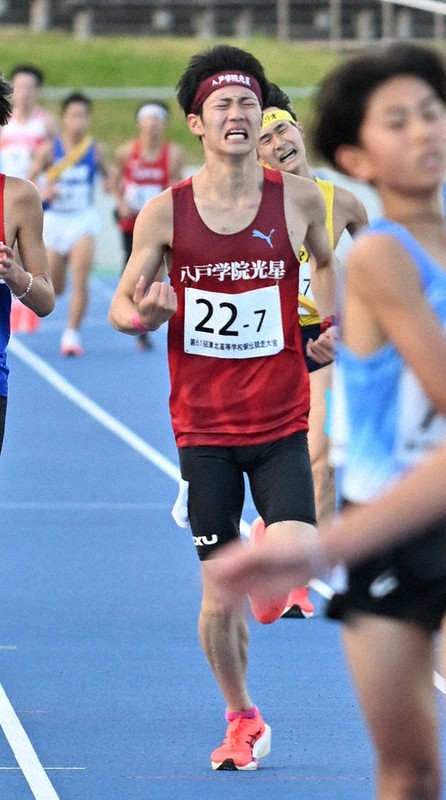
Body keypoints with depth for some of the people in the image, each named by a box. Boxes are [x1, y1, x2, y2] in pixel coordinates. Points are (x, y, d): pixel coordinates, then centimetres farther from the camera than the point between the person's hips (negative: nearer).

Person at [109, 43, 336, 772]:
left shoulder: (298, 198, -3)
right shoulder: (165, 213, -4)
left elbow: (328, 260, 19)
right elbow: (121, 305, 3)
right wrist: (143, 314, -18)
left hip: (281, 422, 0)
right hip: (203, 425, 0)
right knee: (218, 590, 3)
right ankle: (241, 720, 24)